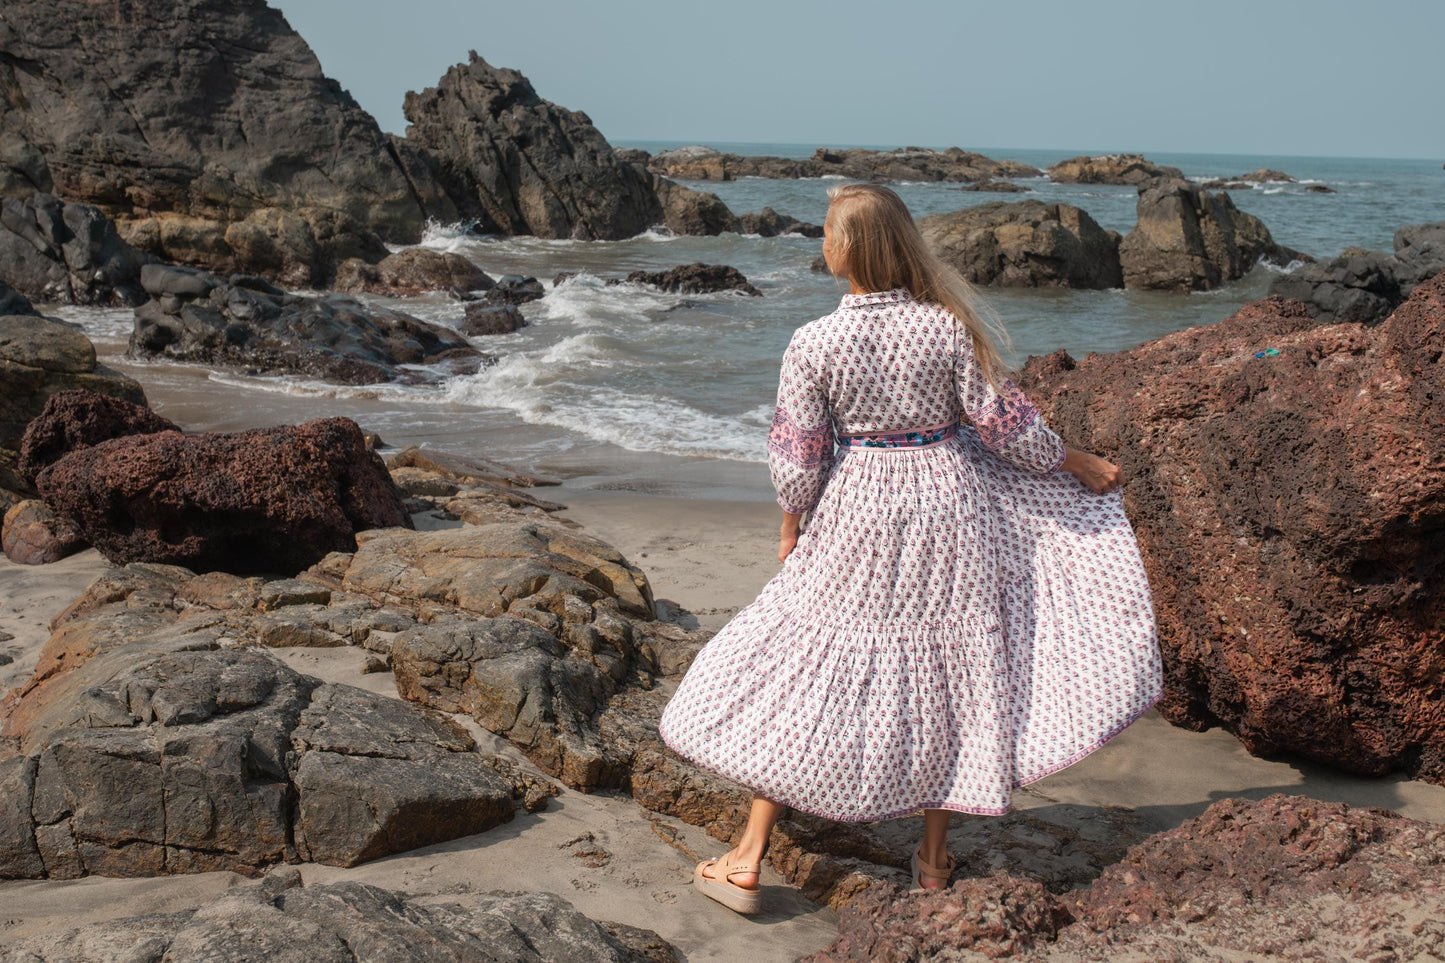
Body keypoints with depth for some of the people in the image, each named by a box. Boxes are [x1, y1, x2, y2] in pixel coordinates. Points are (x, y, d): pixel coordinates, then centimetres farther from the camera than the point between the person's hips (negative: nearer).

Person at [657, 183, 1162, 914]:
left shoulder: (812, 344, -13)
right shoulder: (948, 329, -10)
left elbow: (797, 460, -6)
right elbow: (1003, 425, -3)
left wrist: (792, 527, 12)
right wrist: (1079, 464, 13)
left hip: (857, 520, -1)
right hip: (950, 507, 1)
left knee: (803, 668, 9)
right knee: (945, 668, 16)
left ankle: (747, 861, 12)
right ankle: (934, 857, 27)